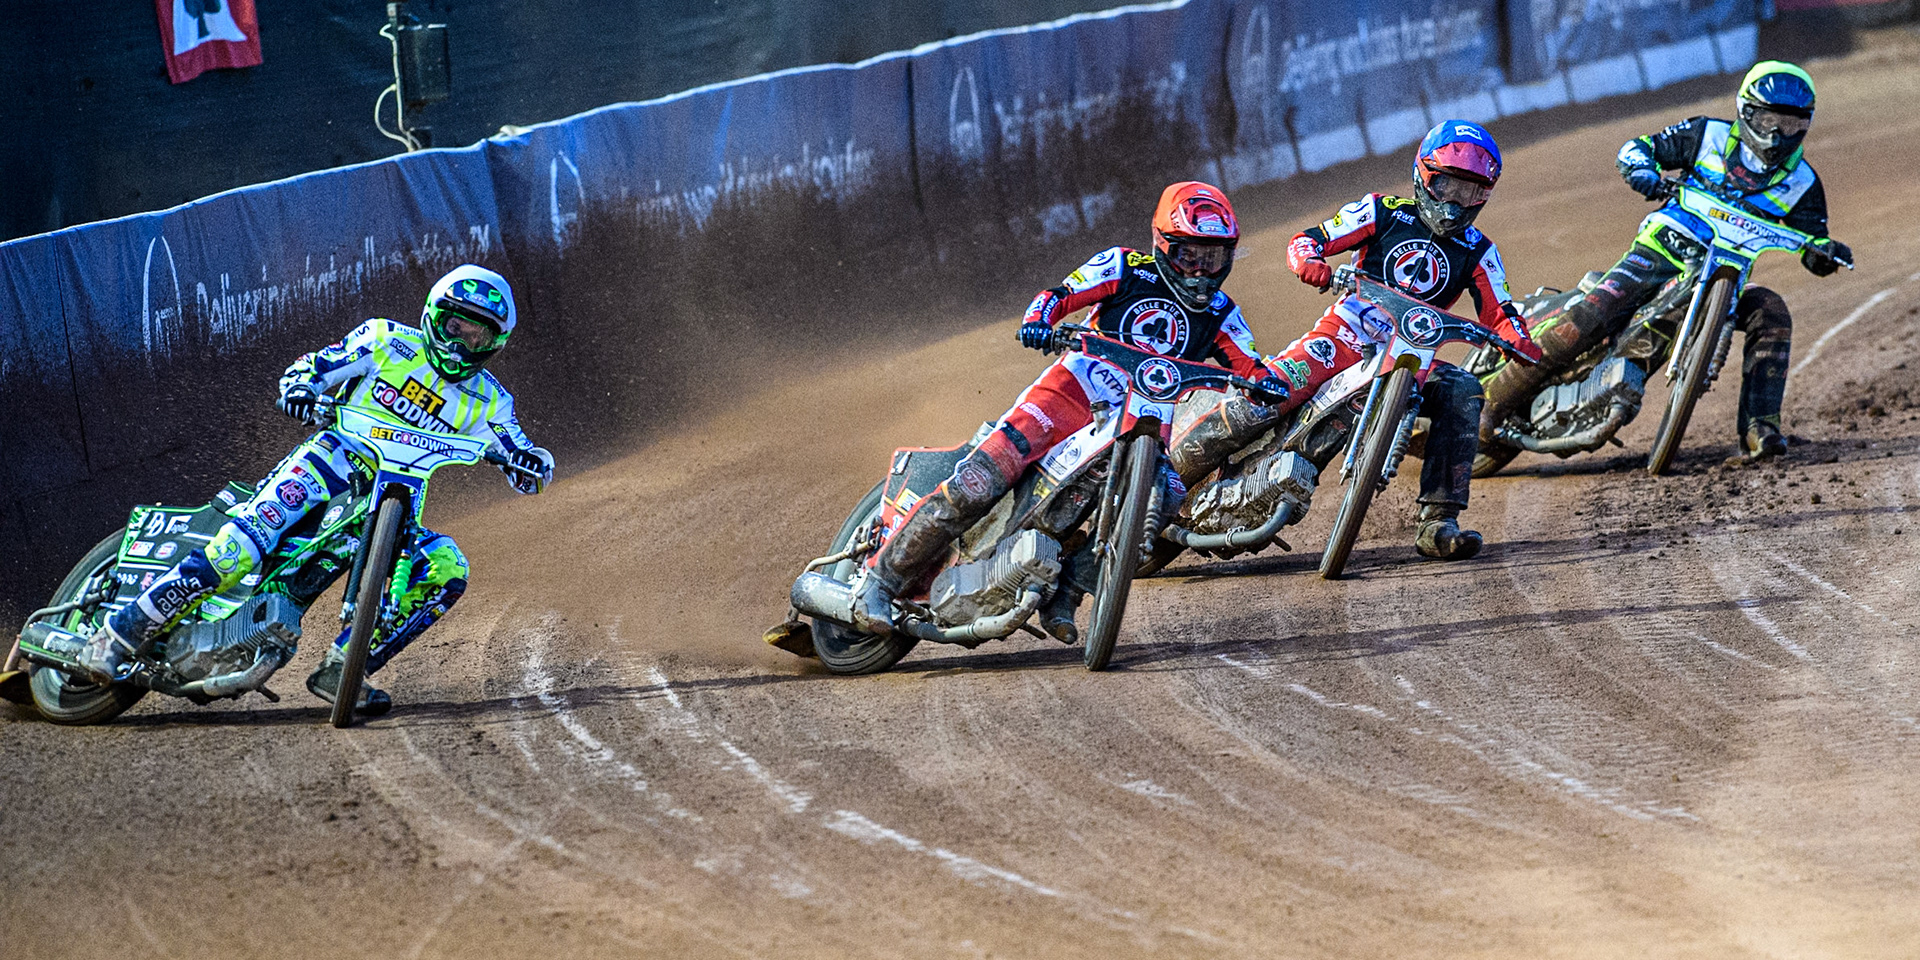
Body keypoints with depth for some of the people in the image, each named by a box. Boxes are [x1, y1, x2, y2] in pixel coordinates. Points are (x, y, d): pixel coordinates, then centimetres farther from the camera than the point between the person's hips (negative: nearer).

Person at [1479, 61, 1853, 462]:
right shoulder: (1709, 136, -1)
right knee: (1590, 317, -24)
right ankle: (1495, 397, -19)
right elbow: (1637, 148, 5)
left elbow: (1812, 246, 5)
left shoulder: (1801, 183, 4)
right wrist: (1643, 170, -19)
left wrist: (1826, 252, -20)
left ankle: (1758, 428, -25)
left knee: (1771, 314, -26)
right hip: (1663, 249, -3)